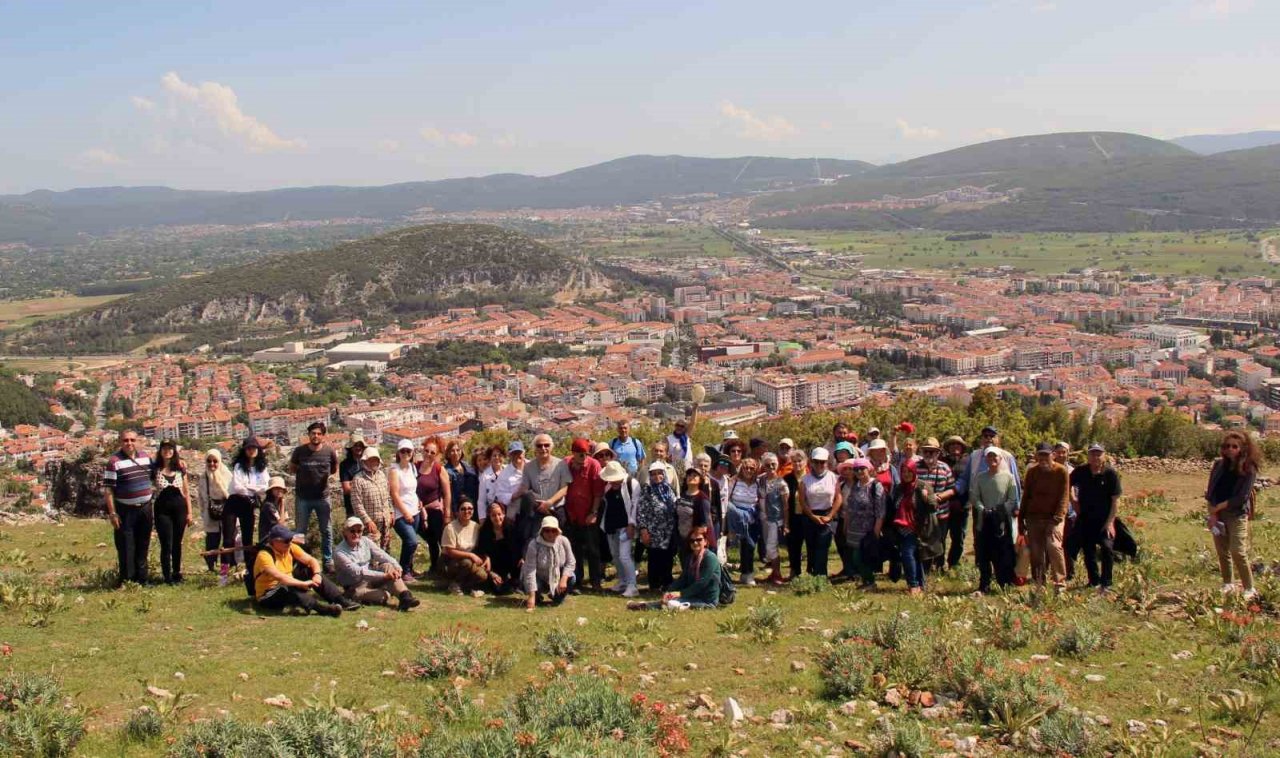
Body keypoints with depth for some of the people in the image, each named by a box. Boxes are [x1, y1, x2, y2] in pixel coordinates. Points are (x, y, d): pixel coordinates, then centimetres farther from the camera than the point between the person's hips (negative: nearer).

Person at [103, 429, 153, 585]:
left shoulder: (145, 457, 7)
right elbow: (108, 489, -13)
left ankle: (142, 579, 23)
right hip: (125, 511, -6)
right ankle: (127, 581, 6)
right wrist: (112, 513, -16)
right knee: (126, 549, -2)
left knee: (143, 547, 13)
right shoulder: (114, 461, -12)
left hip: (145, 508, 6)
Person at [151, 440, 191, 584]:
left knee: (177, 543, 10)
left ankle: (177, 573, 21)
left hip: (179, 507, 2)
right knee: (166, 544, -4)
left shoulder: (180, 468, 7)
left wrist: (189, 512, 6)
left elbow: (186, 492, 10)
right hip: (162, 509, -2)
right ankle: (167, 576, 4)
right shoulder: (154, 469, 0)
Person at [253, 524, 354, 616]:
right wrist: (303, 583, -38)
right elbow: (279, 577, -36)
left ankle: (343, 601, -19)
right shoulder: (264, 555, -23)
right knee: (286, 589, -39)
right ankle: (322, 609, -53)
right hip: (268, 597, -7)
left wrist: (317, 574, -19)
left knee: (317, 578, -9)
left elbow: (312, 560, 2)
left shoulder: (291, 548, -2)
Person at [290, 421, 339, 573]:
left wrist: (324, 473, -1)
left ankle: (328, 561, 17)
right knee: (300, 531, 6)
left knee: (327, 531, 7)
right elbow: (292, 469, 8)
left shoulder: (329, 451, -6)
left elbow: (334, 469, 12)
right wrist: (305, 472, -2)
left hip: (322, 497, 1)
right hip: (303, 497, 0)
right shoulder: (299, 451, -7)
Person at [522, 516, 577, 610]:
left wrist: (564, 579, -29)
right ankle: (537, 598, 6)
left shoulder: (563, 541, -16)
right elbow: (530, 570, -30)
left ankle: (557, 598, 7)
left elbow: (570, 562, -10)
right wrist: (531, 596, -35)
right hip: (539, 579, -2)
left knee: (571, 579, -25)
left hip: (557, 577, 2)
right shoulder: (534, 545, -26)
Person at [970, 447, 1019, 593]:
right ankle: (984, 585, 12)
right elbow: (974, 496, 5)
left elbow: (1013, 499, -1)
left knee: (1003, 554, -1)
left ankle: (1006, 584, 8)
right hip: (984, 520, 2)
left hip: (1002, 521, -2)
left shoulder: (1008, 477, 0)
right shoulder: (980, 477, 7)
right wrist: (982, 509, -10)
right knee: (983, 554, 4)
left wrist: (1001, 510, -13)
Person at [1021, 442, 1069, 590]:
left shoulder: (1061, 471, -4)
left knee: (1054, 546, -21)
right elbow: (1026, 495, 12)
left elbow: (1064, 497, -7)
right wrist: (1021, 519, 9)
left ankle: (1060, 583, -10)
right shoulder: (1032, 471, 5)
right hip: (1034, 517, 3)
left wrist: (1057, 519, -17)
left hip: (1053, 518, -3)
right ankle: (1039, 585, 12)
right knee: (1036, 551, 2)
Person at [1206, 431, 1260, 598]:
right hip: (1217, 514, 5)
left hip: (1237, 515, -5)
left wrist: (1220, 506, -13)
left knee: (1238, 552, -12)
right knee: (1222, 551, 10)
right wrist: (1212, 513, -6)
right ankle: (1228, 584, 25)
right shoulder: (1219, 464, 4)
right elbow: (1210, 491, 5)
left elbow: (1242, 497, -13)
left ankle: (1249, 589, -4)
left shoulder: (1248, 469, -8)